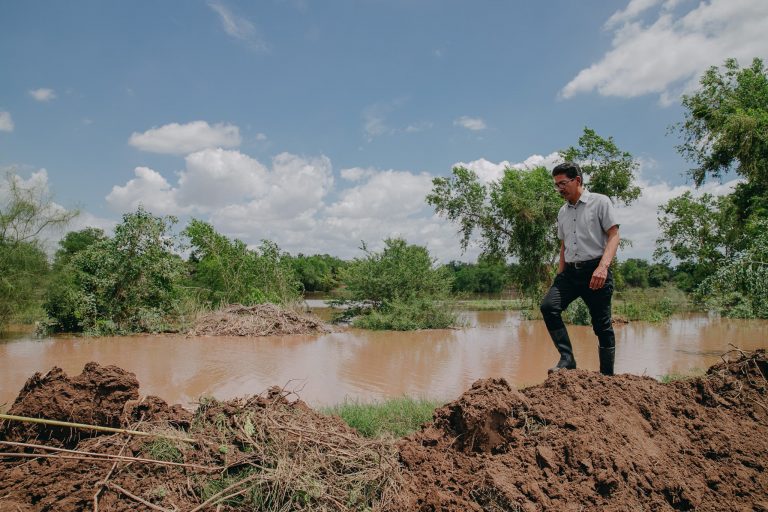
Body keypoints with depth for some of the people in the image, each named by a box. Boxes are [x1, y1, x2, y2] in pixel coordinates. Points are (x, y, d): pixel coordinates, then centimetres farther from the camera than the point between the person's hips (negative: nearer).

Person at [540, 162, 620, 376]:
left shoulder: (600, 202, 0)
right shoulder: (562, 212, 18)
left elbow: (613, 236, -7)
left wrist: (603, 266, -22)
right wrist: (559, 276, 16)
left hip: (595, 271, -5)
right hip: (570, 272, 5)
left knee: (602, 326, 0)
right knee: (548, 306, -19)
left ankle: (607, 376, 11)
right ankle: (567, 358, -17)